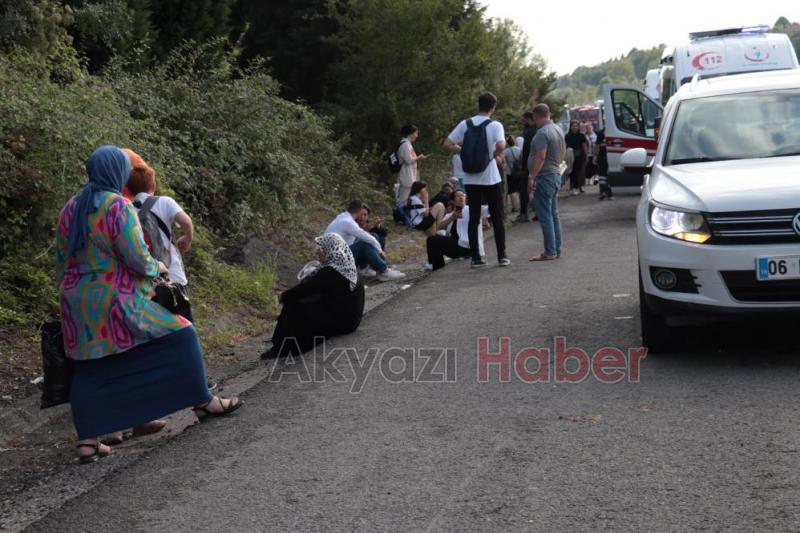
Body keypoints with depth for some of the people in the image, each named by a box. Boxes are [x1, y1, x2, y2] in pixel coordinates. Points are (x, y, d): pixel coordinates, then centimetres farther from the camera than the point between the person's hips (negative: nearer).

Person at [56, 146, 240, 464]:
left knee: (89, 373, 13)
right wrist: (157, 267, 4)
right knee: (180, 336, 5)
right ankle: (203, 403, 12)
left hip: (79, 305, 8)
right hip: (114, 303, -7)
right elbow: (138, 259, -17)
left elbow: (60, 258, 15)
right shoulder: (119, 207, -14)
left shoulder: (71, 208, 8)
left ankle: (87, 442, 10)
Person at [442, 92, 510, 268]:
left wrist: (464, 152, 7)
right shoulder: (495, 125, -9)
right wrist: (497, 155, -6)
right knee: (497, 218, 7)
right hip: (491, 179, -3)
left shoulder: (465, 124, 1)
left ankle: (476, 258, 7)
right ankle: (502, 257, 9)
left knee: (474, 218, 8)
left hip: (471, 179, 3)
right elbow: (501, 145, -26)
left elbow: (447, 144, -2)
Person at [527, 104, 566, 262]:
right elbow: (563, 151, 21)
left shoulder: (542, 133, -18)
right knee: (554, 214, 14)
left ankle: (550, 252, -5)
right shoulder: (558, 130, 12)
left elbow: (540, 157, -24)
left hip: (544, 177, -10)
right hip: (556, 174, 10)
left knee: (545, 216, -6)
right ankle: (557, 250, 18)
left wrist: (531, 176, -22)